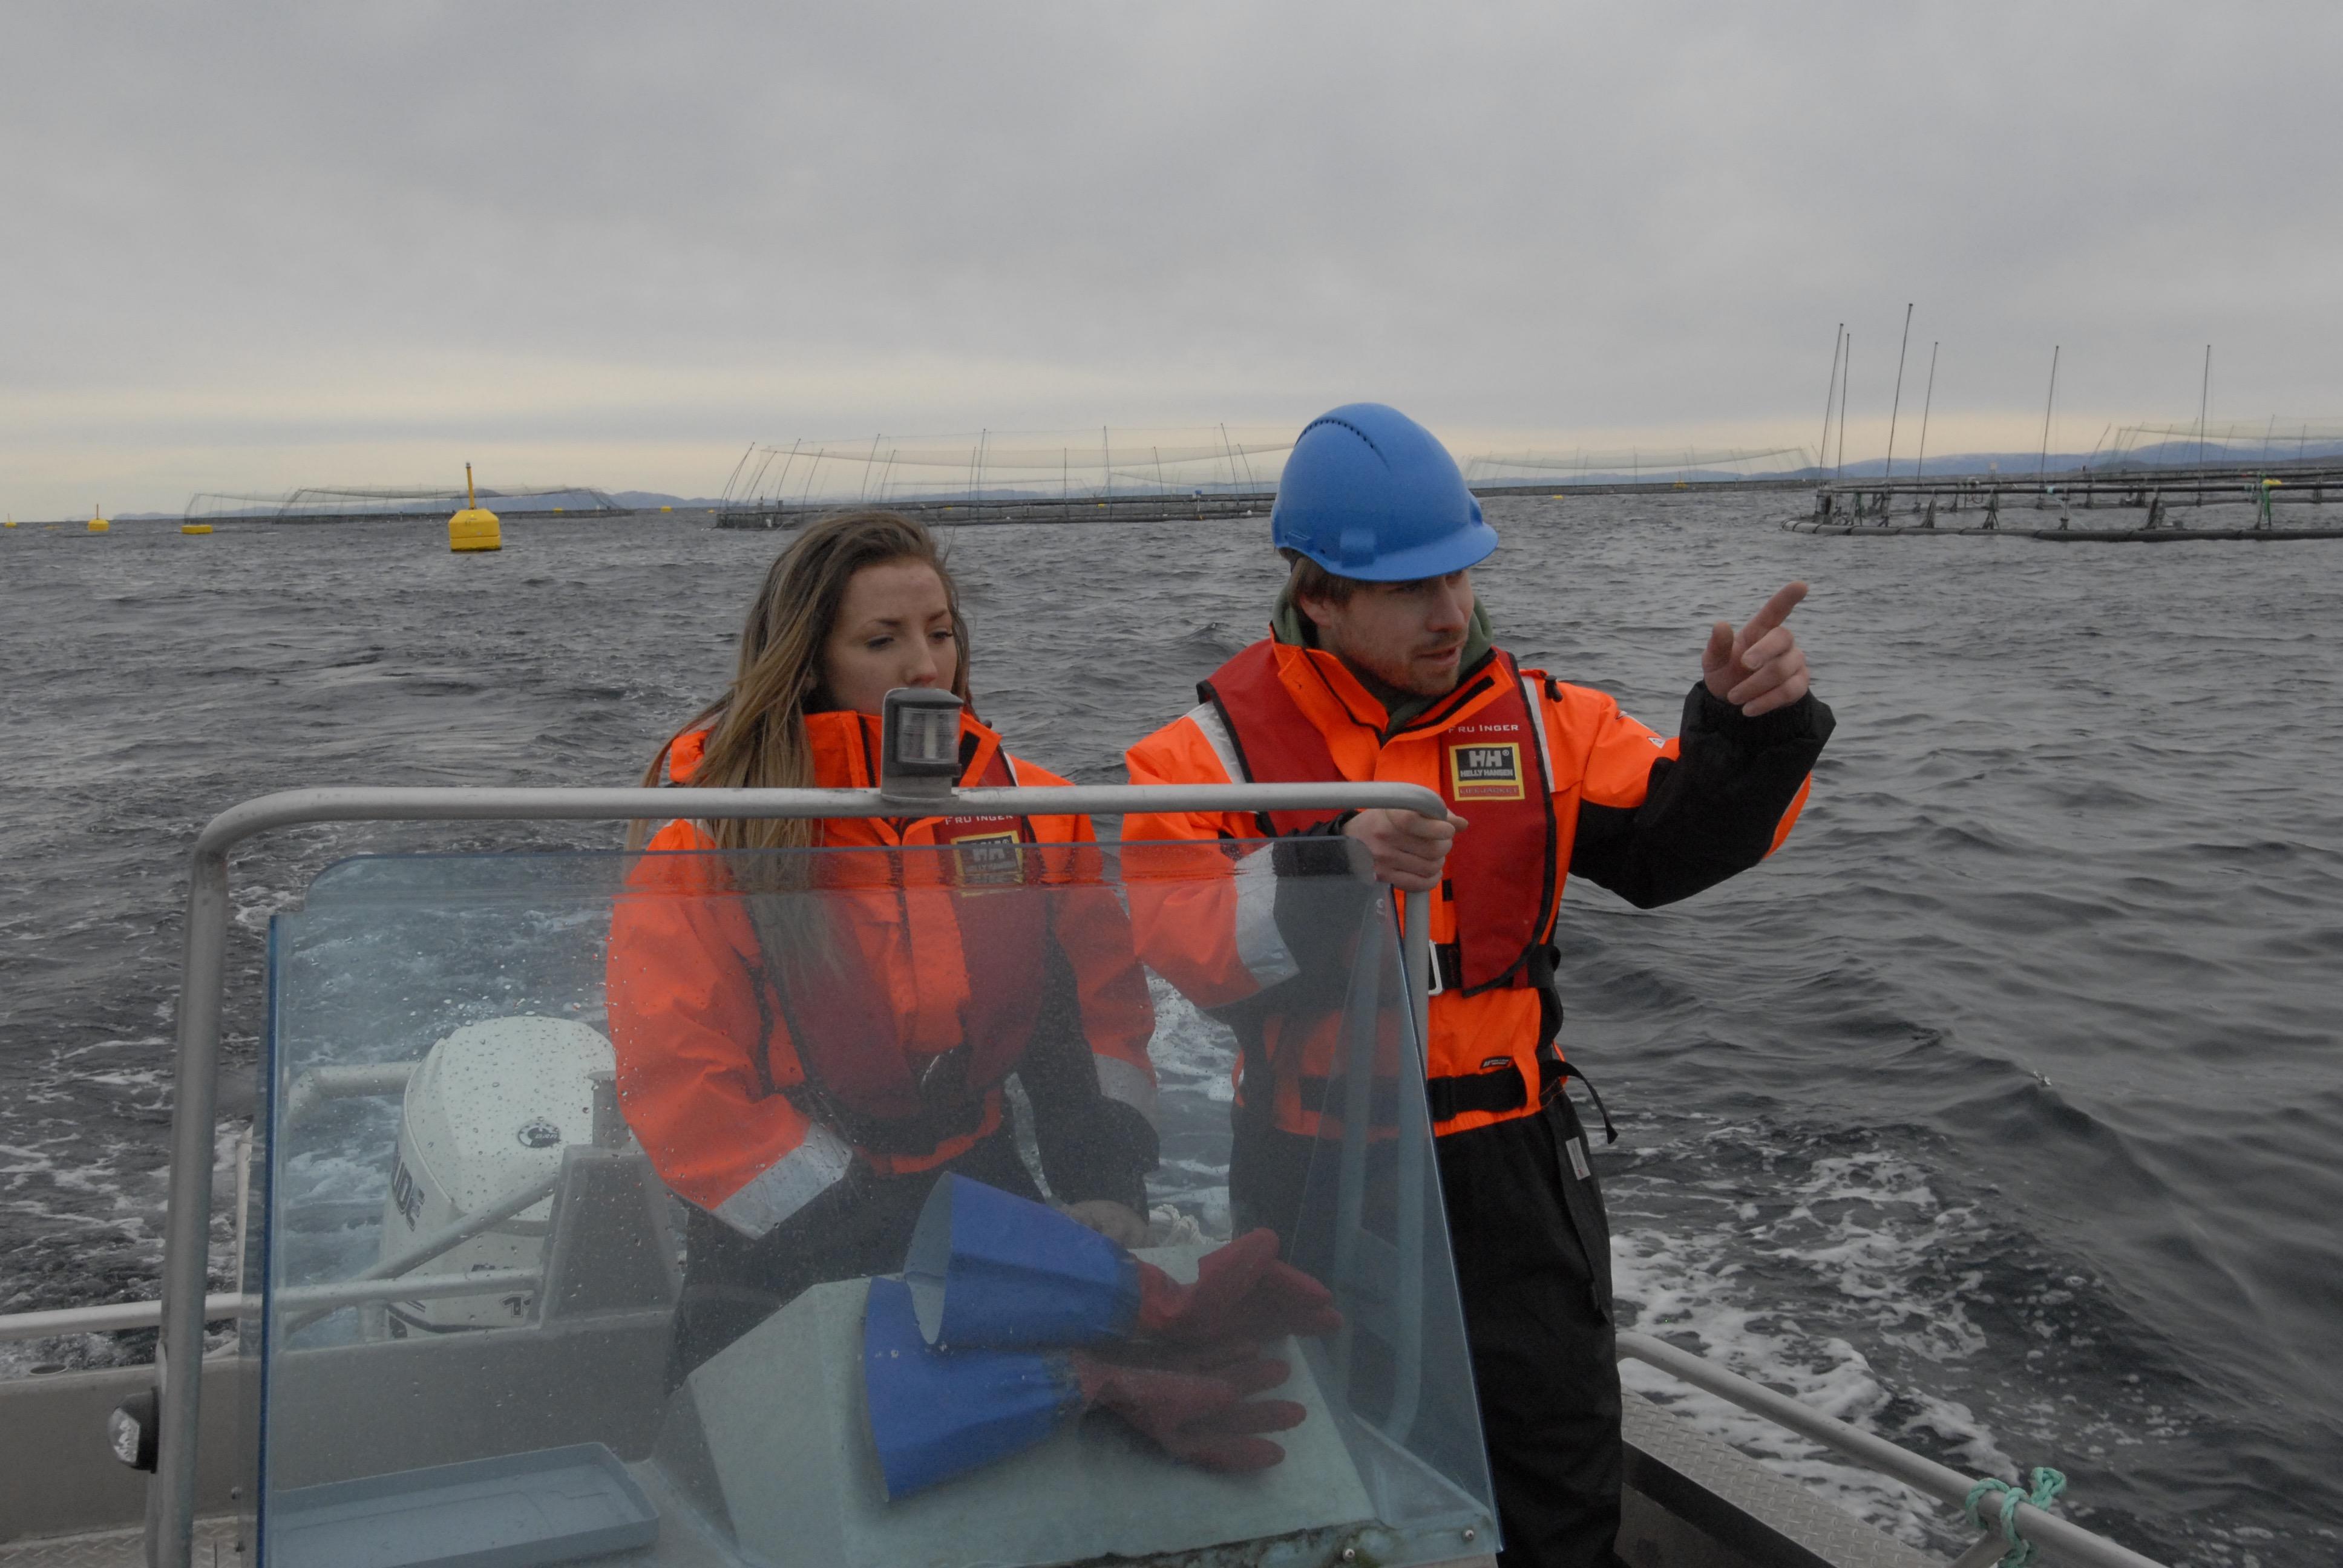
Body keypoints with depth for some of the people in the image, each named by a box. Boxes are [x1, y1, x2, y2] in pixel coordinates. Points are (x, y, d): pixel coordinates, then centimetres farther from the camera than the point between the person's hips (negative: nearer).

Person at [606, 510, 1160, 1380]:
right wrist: (877, 1235, -16)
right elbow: (677, 1076, -12)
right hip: (778, 1248, -3)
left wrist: (1105, 1185, -7)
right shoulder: (712, 834, -10)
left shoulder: (1034, 811, 1)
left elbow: (1103, 1006, 8)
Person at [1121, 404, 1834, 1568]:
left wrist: (1749, 730, -19)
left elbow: (1675, 839, -2)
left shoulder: (1533, 720, 0)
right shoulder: (1226, 740, -10)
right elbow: (1171, 932, -20)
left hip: (1511, 1164, 2)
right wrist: (1328, 872, -35)